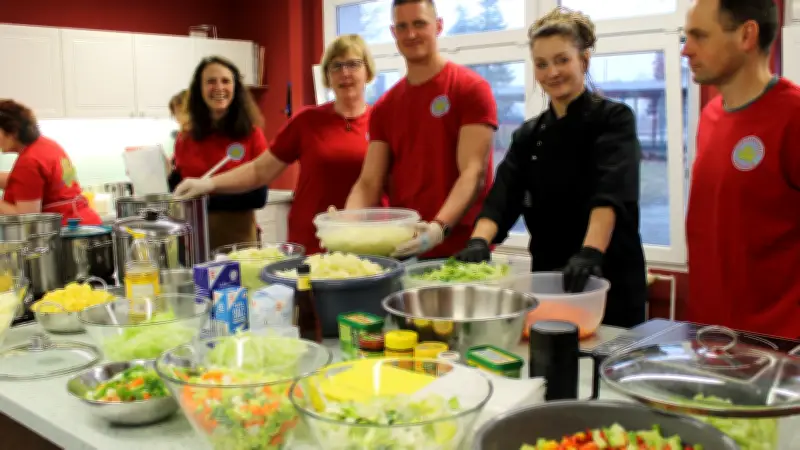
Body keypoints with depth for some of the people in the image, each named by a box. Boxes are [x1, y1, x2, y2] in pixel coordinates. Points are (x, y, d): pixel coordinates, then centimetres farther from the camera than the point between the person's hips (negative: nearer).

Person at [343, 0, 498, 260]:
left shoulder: (472, 89, -7)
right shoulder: (383, 108, 9)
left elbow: (473, 173, -15)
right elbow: (369, 183, 3)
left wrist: (439, 227, -30)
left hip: (460, 251, -5)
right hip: (400, 250, 5)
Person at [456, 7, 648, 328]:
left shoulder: (613, 119, -6)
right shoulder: (528, 135, 8)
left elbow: (612, 192, -22)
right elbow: (503, 196, -5)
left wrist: (590, 252, -38)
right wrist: (479, 241, -24)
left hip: (609, 280, -4)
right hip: (548, 279, 4)